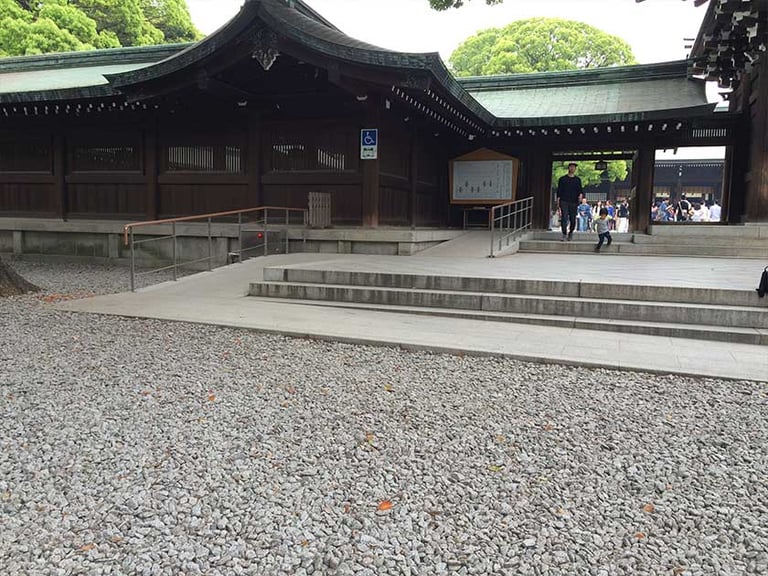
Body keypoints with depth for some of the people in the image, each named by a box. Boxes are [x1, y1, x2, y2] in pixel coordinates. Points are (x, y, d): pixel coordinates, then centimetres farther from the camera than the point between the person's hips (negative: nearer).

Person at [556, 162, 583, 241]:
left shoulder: (578, 180, 14)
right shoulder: (562, 179, 9)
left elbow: (580, 189, 12)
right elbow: (559, 190, 8)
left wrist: (581, 194, -10)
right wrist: (558, 199, -3)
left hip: (573, 202, 2)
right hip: (564, 201, -2)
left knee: (573, 219, 3)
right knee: (564, 218, -12)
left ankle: (570, 232, 26)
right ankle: (564, 235, -10)